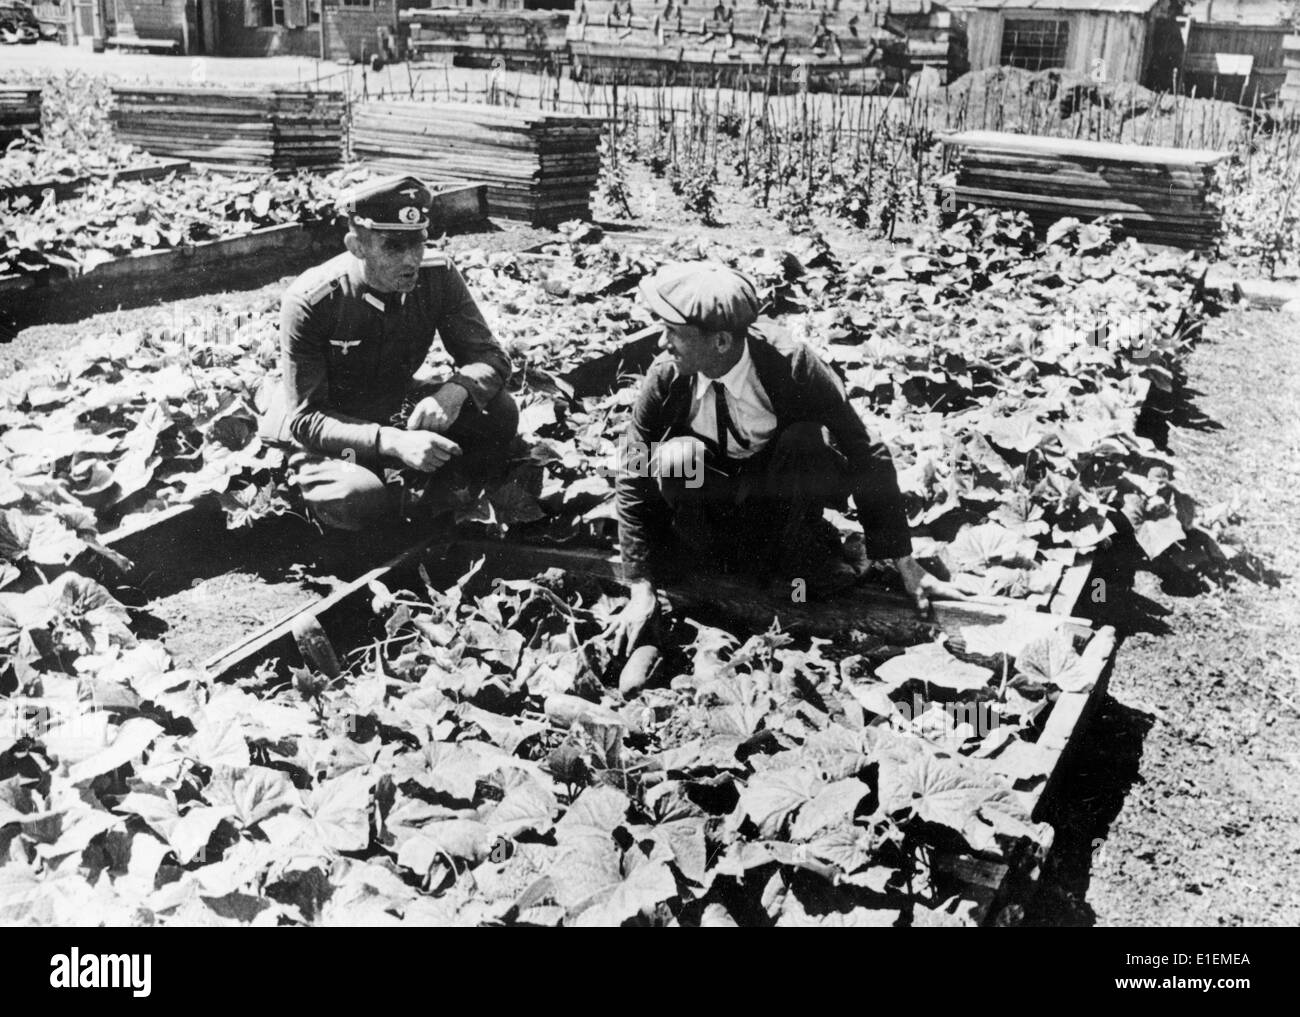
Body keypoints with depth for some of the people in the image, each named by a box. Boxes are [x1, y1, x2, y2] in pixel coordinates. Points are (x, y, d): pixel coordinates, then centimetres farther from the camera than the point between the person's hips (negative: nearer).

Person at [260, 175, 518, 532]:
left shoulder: (438, 275, -14)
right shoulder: (309, 302, -25)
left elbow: (491, 357, -9)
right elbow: (306, 418, -24)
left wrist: (455, 390, -34)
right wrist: (392, 442, -41)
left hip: (397, 410, 4)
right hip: (322, 434, -4)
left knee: (499, 414, -21)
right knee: (359, 499, -36)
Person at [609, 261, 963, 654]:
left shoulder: (794, 367, -27)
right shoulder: (666, 378, -21)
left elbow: (866, 459, -21)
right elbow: (635, 479, -13)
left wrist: (906, 566, -19)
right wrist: (642, 591, -16)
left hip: (783, 499, -1)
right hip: (712, 504, 1)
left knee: (806, 440, -32)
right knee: (675, 457, -31)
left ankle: (802, 550, -8)